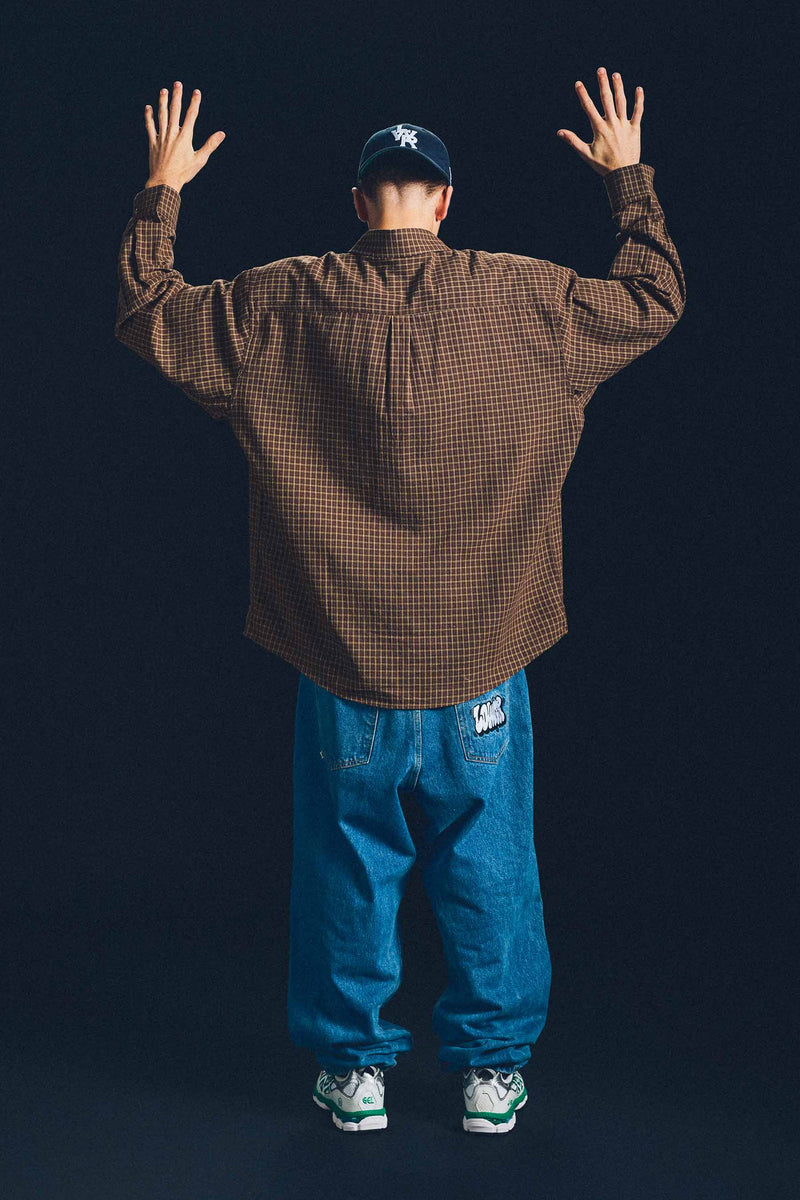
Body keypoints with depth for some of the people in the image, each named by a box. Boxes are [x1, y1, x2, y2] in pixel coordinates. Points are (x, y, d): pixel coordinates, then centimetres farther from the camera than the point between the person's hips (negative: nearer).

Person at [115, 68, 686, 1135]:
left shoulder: (282, 307, -7)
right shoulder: (527, 302, -6)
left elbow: (146, 314, 6)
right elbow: (655, 299, 9)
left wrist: (161, 191, 17)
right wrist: (630, 178, 21)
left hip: (342, 668, 0)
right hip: (480, 666, 0)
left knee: (348, 869, 15)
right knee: (489, 871, 14)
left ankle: (355, 1070, 27)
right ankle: (492, 1071, 26)